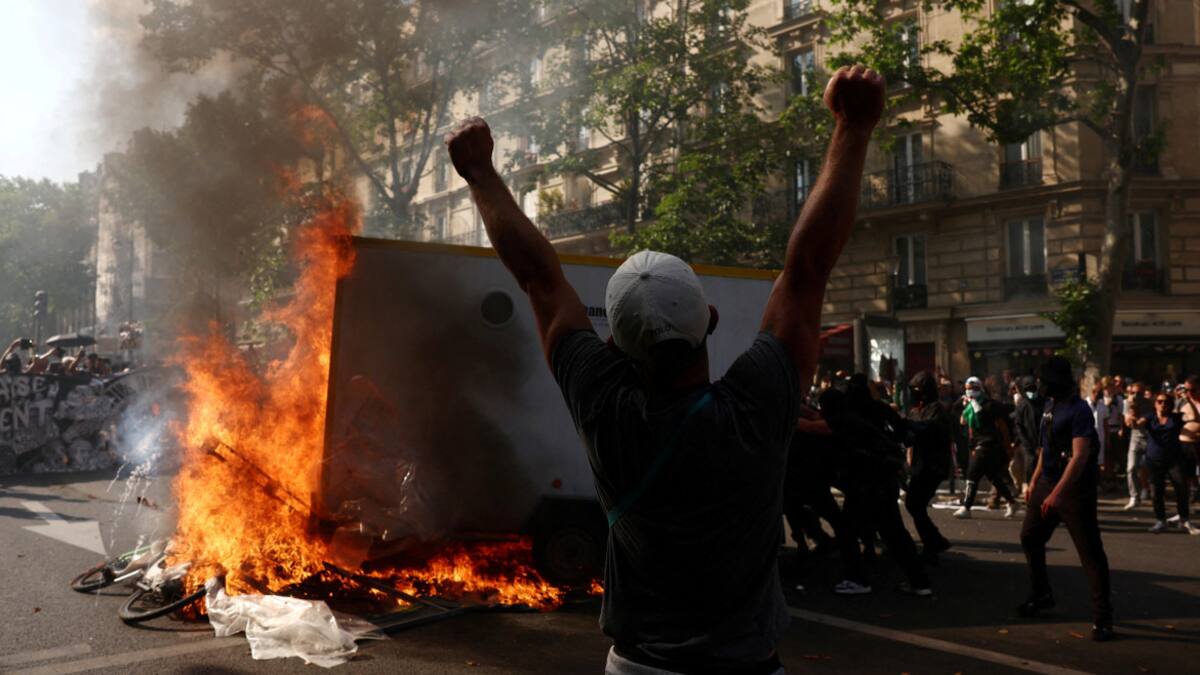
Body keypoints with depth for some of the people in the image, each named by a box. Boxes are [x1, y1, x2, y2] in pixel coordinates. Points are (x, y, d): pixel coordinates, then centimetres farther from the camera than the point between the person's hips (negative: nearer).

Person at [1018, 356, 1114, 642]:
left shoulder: (1079, 410, -17)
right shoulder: (1050, 406, 10)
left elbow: (1080, 457, -24)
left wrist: (1058, 493, -29)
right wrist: (1035, 483, 18)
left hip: (1075, 489, -9)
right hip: (1048, 483, 9)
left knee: (1090, 552, -3)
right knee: (1030, 537, 15)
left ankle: (1103, 616, 4)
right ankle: (1042, 595, 32)